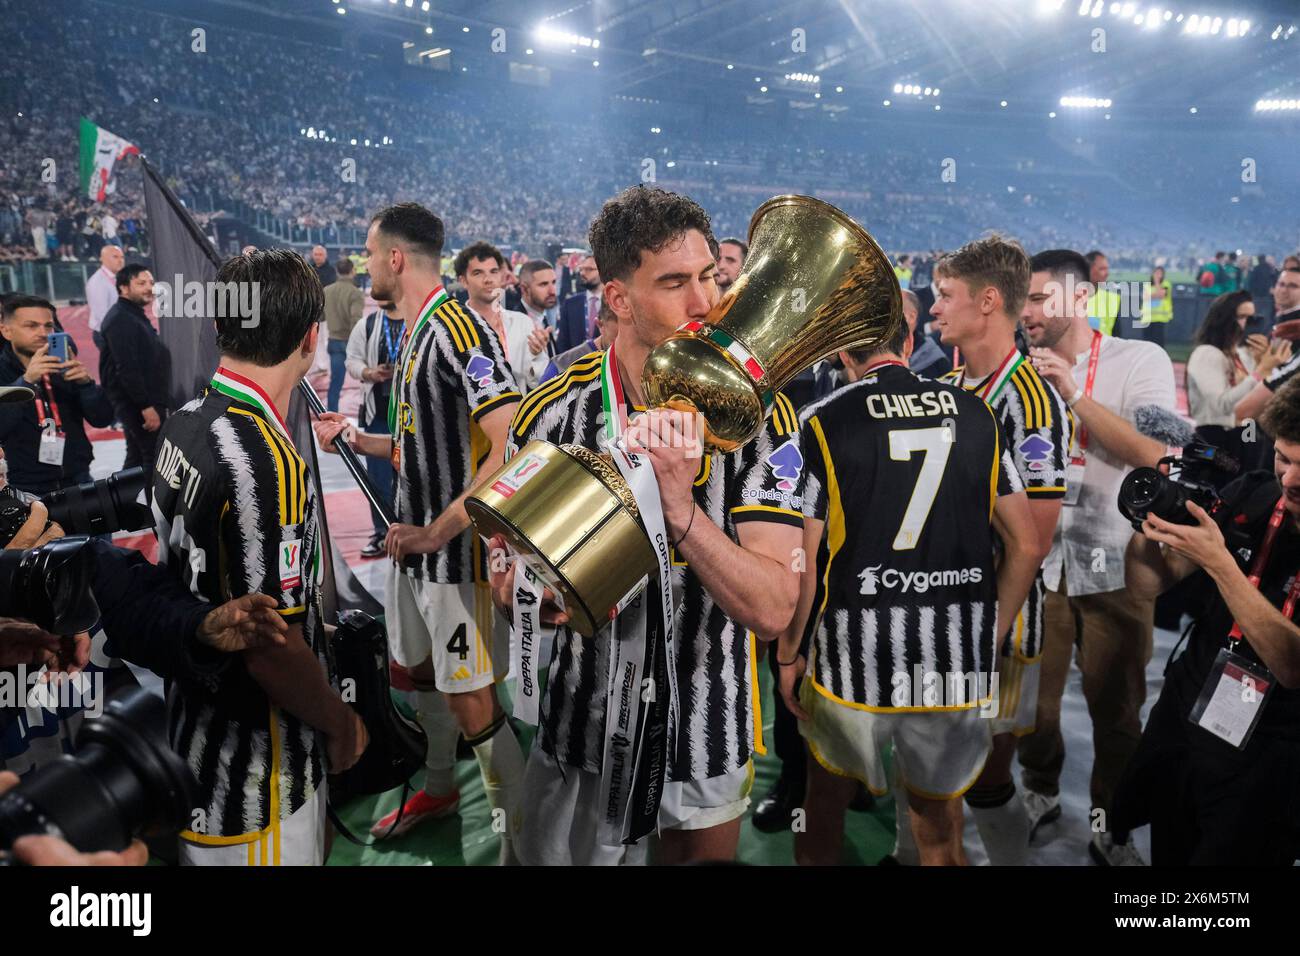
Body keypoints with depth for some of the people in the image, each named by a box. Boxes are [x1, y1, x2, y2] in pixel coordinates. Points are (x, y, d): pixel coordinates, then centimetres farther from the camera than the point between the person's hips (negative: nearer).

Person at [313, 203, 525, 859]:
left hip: (457, 550, -10)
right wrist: (354, 439, 16)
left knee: (471, 701, -2)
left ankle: (522, 835, 15)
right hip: (412, 542, 10)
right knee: (417, 670, 22)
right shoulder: (414, 332, 12)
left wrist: (438, 532, -25)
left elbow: (511, 447, -28)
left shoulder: (460, 330, -18)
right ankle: (439, 789, 45)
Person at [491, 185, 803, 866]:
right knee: (548, 852, 21)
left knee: (703, 857, 24)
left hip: (710, 741, 0)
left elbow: (772, 610, -23)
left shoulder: (761, 415, -15)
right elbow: (508, 584, -3)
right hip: (584, 735, 1)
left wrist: (680, 508, -35)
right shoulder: (554, 413, -13)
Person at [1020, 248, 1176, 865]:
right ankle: (1040, 792, 36)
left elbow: (1153, 454, -18)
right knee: (1031, 697, 12)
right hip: (1035, 560, 3)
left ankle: (1110, 826, 26)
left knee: (1116, 707, 7)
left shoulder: (1140, 360, -5)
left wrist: (1073, 394, -22)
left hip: (1115, 566, -3)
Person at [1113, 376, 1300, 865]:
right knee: (1166, 853, 19)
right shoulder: (1250, 496, -6)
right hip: (1181, 720, 4)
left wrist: (1218, 563, -31)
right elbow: (1147, 584, -2)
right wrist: (1148, 525, -22)